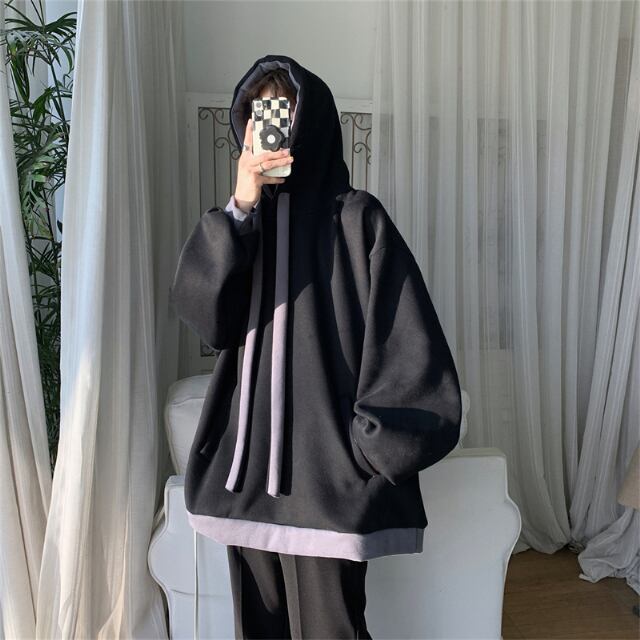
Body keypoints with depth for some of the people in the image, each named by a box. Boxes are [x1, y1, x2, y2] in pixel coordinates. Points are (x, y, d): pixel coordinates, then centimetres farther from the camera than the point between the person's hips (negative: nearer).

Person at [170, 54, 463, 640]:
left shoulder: (356, 217, -6)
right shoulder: (243, 217, 9)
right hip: (245, 465, 5)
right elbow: (202, 313, -5)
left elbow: (406, 339, -9)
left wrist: (372, 442, -10)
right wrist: (240, 209, -14)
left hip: (323, 466, -5)